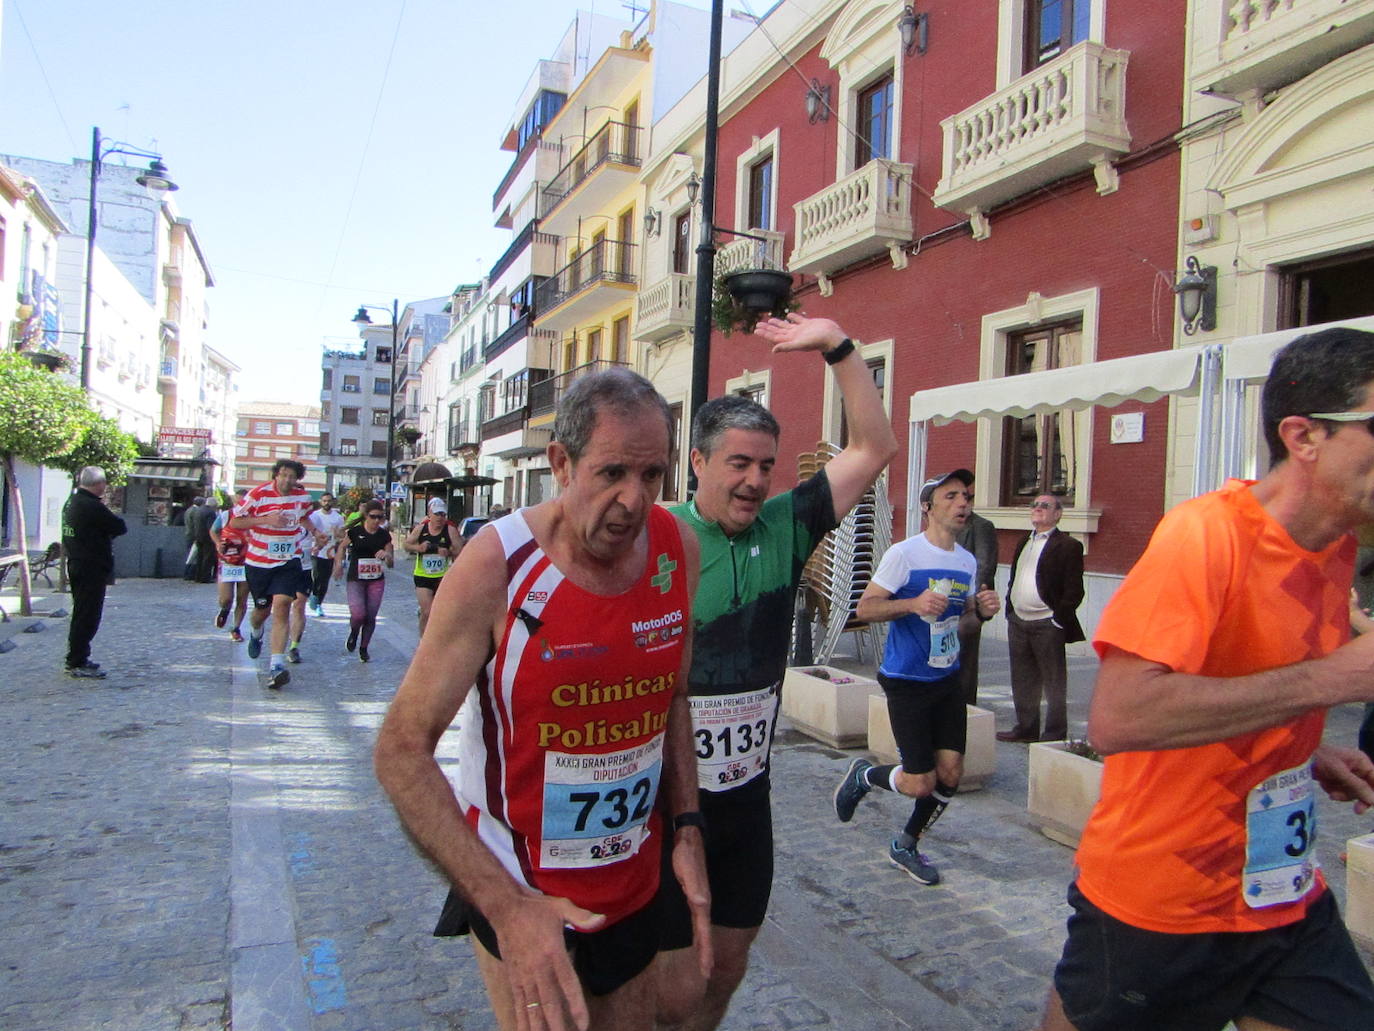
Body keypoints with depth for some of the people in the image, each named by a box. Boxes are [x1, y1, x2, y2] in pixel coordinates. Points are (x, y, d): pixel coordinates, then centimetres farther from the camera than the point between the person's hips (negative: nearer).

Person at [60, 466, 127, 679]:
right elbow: (120, 527, -15)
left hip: (76, 564, 10)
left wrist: (105, 531, 3)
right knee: (88, 616, -5)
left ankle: (77, 658, 26)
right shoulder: (92, 506, -19)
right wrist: (110, 529, 3)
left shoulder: (71, 502, 12)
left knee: (81, 614, 18)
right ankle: (77, 664, -3)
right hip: (92, 568, -10)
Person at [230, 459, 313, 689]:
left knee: (281, 606, -16)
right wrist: (266, 520, -21)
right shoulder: (258, 494, -11)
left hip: (288, 561, 1)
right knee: (262, 609, 13)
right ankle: (255, 633, 53)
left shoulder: (303, 496, 1)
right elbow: (235, 522, -9)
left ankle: (276, 665, -20)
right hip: (258, 562, -1)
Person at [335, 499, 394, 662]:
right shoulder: (354, 531, -4)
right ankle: (353, 632, 18)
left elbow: (391, 564, 4)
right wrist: (340, 564, 7)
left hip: (377, 581, 3)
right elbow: (343, 546, 15)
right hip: (356, 580, -2)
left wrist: (386, 555, -15)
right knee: (358, 614, -17)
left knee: (371, 617, 2)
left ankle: (364, 648, 22)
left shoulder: (384, 535, 2)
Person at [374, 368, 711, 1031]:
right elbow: (401, 751, -19)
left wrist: (686, 828, 0)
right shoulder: (496, 566, -21)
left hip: (635, 886, 5)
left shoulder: (678, 551, -7)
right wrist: (507, 906, -26)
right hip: (518, 890, -4)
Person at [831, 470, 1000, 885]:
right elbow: (865, 608, -14)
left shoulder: (967, 562, 7)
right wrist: (913, 604, -30)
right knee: (920, 784, -5)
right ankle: (862, 775, 27)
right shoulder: (904, 554, -14)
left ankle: (906, 846, 29)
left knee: (950, 773, 6)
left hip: (949, 679, 7)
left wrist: (983, 609, -4)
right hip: (907, 681, -7)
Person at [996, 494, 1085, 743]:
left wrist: (1059, 620, -15)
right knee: (1023, 681, 14)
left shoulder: (1068, 546, -7)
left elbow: (1074, 590, -11)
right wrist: (1009, 611, 11)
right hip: (1018, 622, 7)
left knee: (1054, 683, 3)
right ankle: (1026, 729, 24)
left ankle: (1055, 734, 11)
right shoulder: (1025, 542, 17)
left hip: (1047, 625, -7)